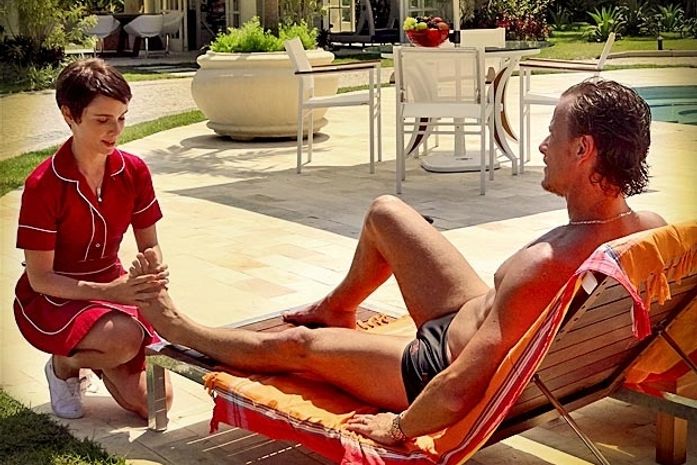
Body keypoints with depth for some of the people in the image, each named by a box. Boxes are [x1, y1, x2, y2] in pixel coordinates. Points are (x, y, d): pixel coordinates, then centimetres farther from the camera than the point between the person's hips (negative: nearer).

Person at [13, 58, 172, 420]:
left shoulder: (134, 171, -8)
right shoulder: (43, 185, -22)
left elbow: (149, 246, 1)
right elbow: (39, 278, -20)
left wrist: (152, 271, -23)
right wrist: (108, 292, -34)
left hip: (112, 288, 5)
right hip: (50, 300, -5)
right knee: (126, 338, -36)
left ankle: (97, 360, 21)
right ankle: (64, 364, -1)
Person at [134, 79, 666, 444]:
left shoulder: (547, 265, -42)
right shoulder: (652, 227, -16)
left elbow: (456, 393, -39)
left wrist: (398, 428, -19)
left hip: (446, 362, -7)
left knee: (289, 345, 12)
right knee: (385, 211, 18)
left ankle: (171, 323, 40)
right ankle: (338, 309, 47)